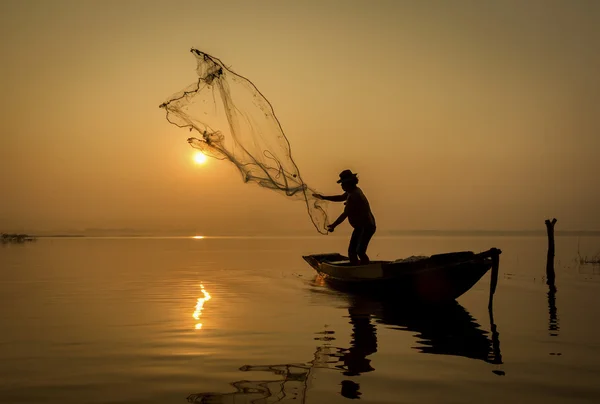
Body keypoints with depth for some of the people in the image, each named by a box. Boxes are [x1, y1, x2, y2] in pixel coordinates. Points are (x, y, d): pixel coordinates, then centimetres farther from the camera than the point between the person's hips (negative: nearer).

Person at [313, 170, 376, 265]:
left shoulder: (354, 196, -23)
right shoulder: (352, 191, 9)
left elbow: (345, 214, -20)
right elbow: (341, 198, 28)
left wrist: (333, 225, -10)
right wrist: (324, 197, 25)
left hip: (367, 227, -10)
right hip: (359, 227, 10)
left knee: (360, 251, -22)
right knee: (351, 251, 5)